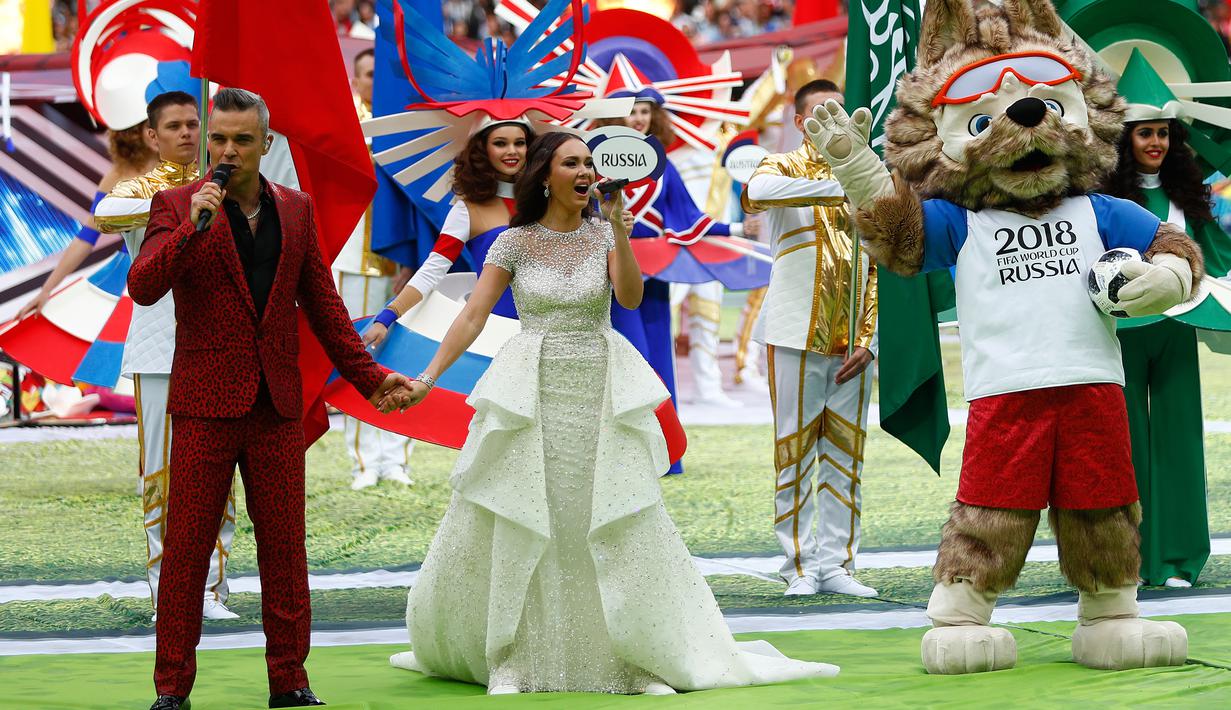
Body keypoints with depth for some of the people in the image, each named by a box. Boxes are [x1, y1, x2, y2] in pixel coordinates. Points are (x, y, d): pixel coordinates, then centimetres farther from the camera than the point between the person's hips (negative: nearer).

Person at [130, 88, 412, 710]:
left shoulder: (296, 209, 11)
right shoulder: (176, 206, 0)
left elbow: (321, 303, 17)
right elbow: (143, 287, -13)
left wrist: (368, 376, 15)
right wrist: (193, 227, -25)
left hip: (276, 403, 3)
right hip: (205, 404, -3)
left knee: (284, 547, 4)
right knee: (187, 548, -2)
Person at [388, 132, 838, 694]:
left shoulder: (603, 236, 3)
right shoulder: (515, 242, -1)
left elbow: (630, 297, -13)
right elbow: (472, 316, -5)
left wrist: (618, 225, -22)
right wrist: (427, 378, -15)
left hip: (604, 395, 1)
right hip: (532, 398, -1)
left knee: (624, 531, 1)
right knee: (514, 532, 0)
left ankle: (645, 658, 9)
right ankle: (509, 658, 12)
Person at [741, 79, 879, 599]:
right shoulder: (785, 168, 2)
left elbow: (877, 271, 14)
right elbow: (756, 192, -25)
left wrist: (868, 340, 3)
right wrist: (841, 188, -32)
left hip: (851, 342, 4)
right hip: (797, 336, -4)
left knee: (845, 452, 3)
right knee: (795, 450, -3)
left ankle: (837, 563, 6)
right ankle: (801, 568, 0)